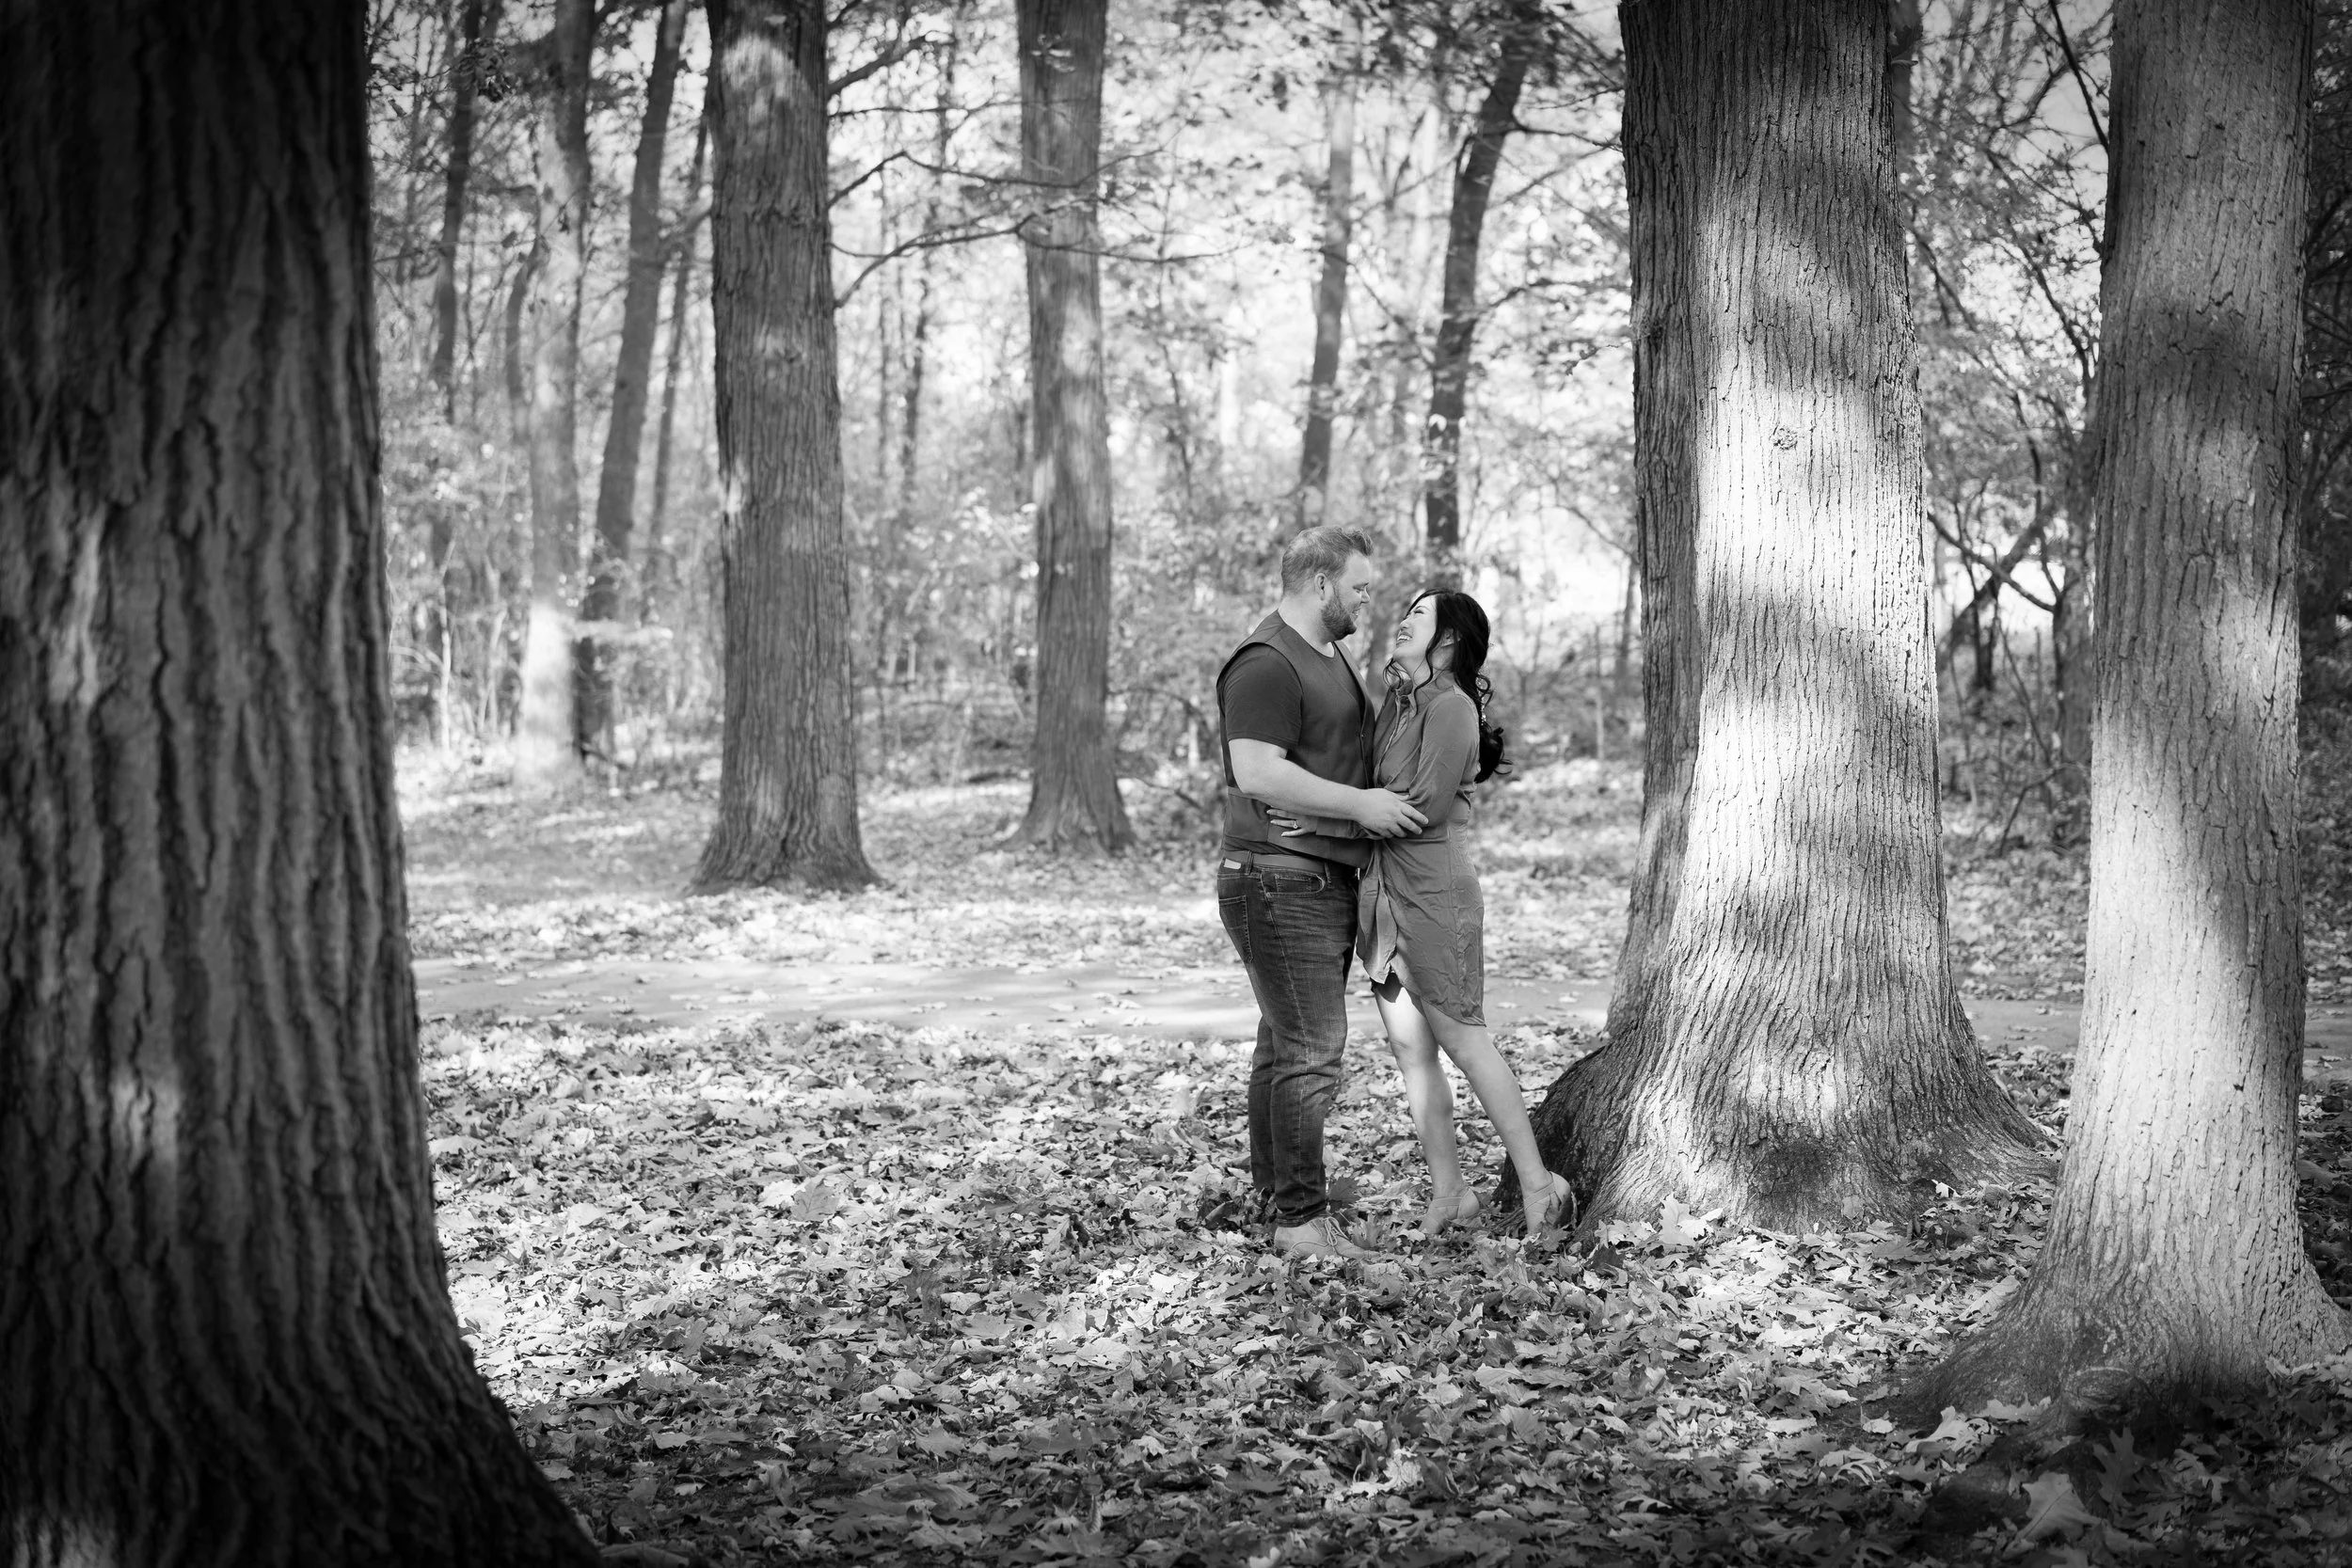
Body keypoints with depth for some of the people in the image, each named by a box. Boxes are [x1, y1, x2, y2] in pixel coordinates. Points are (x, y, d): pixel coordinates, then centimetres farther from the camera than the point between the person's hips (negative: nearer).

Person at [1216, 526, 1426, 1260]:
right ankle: (1302, 1220, -7)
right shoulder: (1266, 664, -16)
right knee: (1310, 1049, -11)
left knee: (1285, 1044, 13)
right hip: (1279, 879, -10)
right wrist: (1360, 804, -21)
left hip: (1325, 878, 10)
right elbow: (1256, 772, -26)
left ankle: (1273, 1194, 18)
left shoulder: (1329, 656, 19)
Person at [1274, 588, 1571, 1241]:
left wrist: (1329, 822, -17)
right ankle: (1448, 1192, 14)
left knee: (1462, 1041, -3)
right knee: (1409, 1047, 7)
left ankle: (1537, 1184, 6)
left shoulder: (1451, 706, -12)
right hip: (1382, 891, 8)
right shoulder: (1396, 702, 13)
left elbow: (1426, 805, -18)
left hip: (1433, 890, -8)